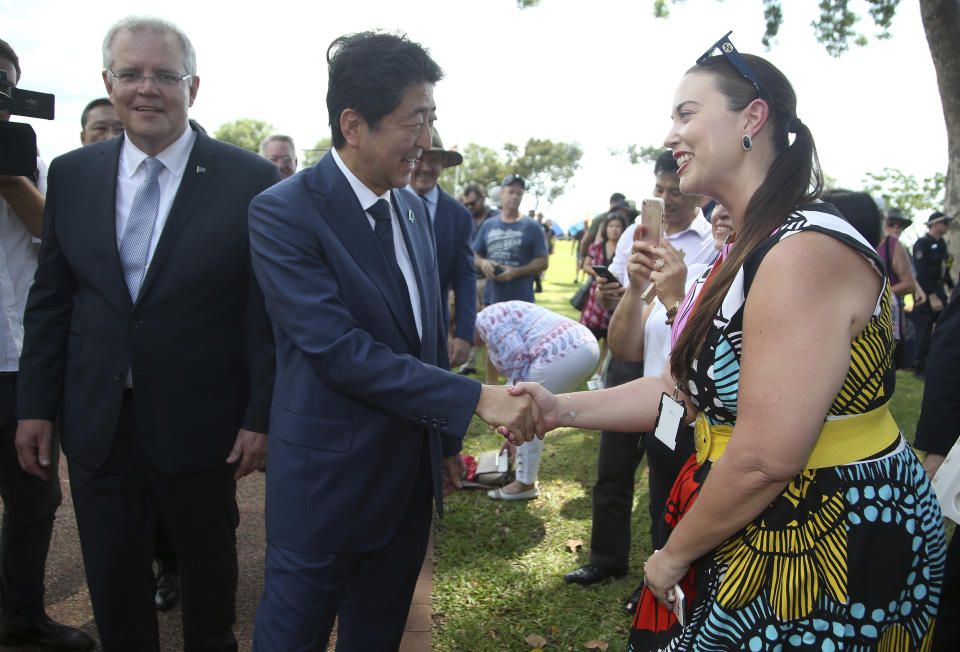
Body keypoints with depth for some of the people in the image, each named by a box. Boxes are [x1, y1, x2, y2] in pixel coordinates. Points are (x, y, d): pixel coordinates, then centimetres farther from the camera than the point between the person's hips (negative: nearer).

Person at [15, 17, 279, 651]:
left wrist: (261, 416, -10)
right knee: (113, 585, 16)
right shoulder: (72, 175, 3)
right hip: (97, 425, 3)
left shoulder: (250, 179, -9)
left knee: (209, 571, 19)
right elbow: (50, 300, 7)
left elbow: (268, 310, -9)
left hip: (200, 425, -2)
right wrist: (36, 405, 5)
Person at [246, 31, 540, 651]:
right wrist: (475, 399, -26)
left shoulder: (414, 208, 6)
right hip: (328, 480, -6)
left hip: (411, 474, 7)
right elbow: (339, 350, -25)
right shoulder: (283, 212, -17)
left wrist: (447, 441, 16)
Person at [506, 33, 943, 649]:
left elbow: (766, 458, -28)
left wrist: (674, 554, -13)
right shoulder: (746, 251, 9)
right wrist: (564, 408, -2)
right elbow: (688, 388, 7)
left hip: (833, 547, -9)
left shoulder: (806, 250, -25)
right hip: (757, 532, 9)